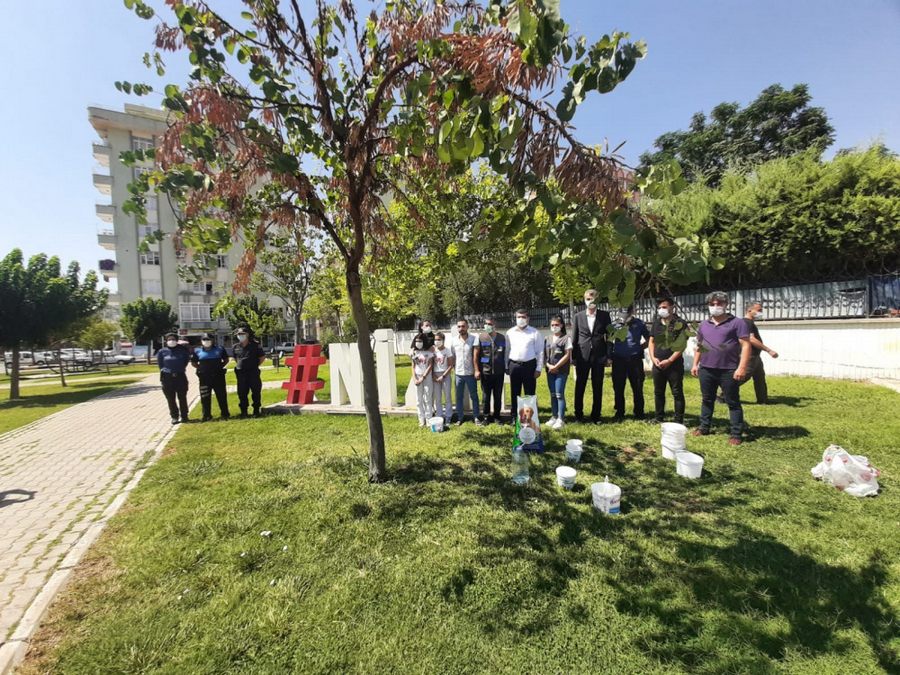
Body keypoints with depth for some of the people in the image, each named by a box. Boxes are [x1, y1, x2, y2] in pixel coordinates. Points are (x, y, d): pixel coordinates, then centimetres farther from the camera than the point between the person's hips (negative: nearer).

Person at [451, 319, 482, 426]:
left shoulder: (473, 339, -7)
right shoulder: (454, 340, 1)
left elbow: (475, 356, -7)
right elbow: (453, 357, 8)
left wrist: (476, 370, -11)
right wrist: (454, 369, 3)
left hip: (470, 373, -2)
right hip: (458, 373, 2)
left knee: (474, 396, 7)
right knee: (459, 397, 10)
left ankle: (476, 417, 18)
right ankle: (459, 418, 20)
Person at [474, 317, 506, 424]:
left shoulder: (502, 337, 5)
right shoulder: (481, 338, 0)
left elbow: (505, 353, 7)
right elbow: (476, 355, 0)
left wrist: (506, 367, 4)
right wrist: (476, 370, -5)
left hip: (499, 372, 1)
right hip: (485, 372, -1)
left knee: (498, 396, 9)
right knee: (486, 396, 8)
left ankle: (497, 415, 22)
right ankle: (486, 416, 20)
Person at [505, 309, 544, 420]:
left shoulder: (535, 332, -2)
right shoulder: (510, 332, 6)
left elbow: (540, 351, -2)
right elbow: (507, 350, 9)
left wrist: (538, 369, -6)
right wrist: (506, 366, 7)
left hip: (529, 365, -2)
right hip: (514, 365, 2)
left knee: (530, 393, 4)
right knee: (515, 393, 10)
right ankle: (514, 416, 21)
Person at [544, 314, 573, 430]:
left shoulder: (566, 338, -4)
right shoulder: (547, 339, 11)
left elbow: (567, 355, -9)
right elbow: (544, 355, 9)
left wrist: (556, 366, -13)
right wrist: (549, 365, -8)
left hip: (561, 370, -5)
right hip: (550, 371, 5)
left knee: (559, 394, -5)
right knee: (552, 394, 11)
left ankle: (561, 419, 1)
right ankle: (554, 416, 20)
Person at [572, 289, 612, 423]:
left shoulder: (604, 315, 3)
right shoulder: (578, 316, 4)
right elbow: (574, 338, 5)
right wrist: (573, 357, 1)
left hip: (599, 356, 0)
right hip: (582, 356, 0)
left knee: (598, 388, 6)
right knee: (579, 387, 5)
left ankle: (596, 416, 17)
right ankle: (578, 415, 17)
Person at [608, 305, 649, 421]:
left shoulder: (639, 324, 3)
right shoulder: (614, 324, 3)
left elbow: (649, 339, 14)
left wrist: (641, 348, 2)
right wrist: (610, 354, 1)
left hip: (635, 359, 0)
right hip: (619, 360, 0)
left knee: (637, 388, 5)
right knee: (618, 388, 4)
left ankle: (639, 413, 17)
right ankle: (619, 413, 15)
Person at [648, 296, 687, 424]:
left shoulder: (680, 323, -5)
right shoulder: (656, 323, 11)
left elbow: (682, 345, -10)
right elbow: (651, 342, 14)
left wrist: (669, 360, -14)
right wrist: (653, 358, -1)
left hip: (675, 364, -5)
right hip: (657, 364, 5)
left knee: (677, 393, 0)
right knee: (658, 392, 12)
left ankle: (679, 420, 7)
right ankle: (659, 418, 23)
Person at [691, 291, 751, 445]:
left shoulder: (737, 323, -3)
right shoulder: (703, 325, 12)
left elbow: (746, 345, -9)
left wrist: (742, 367, -16)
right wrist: (695, 364, 14)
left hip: (729, 371, -5)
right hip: (706, 370, 5)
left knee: (733, 403, 3)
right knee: (707, 400, 14)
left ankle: (735, 434, 10)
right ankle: (704, 427, 25)